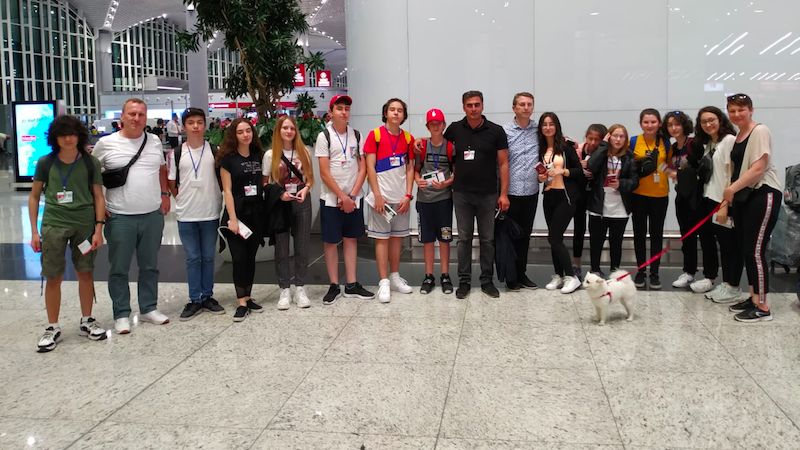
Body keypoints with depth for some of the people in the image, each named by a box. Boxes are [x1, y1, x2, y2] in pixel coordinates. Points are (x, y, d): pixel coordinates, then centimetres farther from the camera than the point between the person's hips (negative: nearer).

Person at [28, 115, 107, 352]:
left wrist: (99, 228, -5)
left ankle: (86, 321, 25)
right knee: (54, 277, 3)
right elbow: (34, 196, 6)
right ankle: (53, 328, 16)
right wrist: (34, 231, 1)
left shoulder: (90, 163, -2)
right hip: (54, 224, 0)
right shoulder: (45, 163, -1)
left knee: (85, 273, 9)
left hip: (85, 224, 0)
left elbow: (98, 196, 2)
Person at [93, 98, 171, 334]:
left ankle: (148, 309, 26)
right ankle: (121, 314, 17)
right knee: (119, 269, 5)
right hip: (120, 217, -3)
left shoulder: (154, 142, 5)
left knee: (150, 266, 13)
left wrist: (164, 194, 10)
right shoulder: (106, 143, -4)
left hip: (153, 215, 3)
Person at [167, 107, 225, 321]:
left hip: (211, 214, 0)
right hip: (186, 215, 0)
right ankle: (195, 299, 16)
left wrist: (218, 200, 1)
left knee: (208, 257, 11)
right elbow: (171, 184, 7)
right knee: (192, 258, 7)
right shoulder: (175, 154, -1)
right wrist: (184, 200, 1)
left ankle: (207, 296, 22)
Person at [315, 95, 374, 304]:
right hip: (331, 199, -4)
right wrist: (343, 197, -12)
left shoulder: (356, 135, 5)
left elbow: (362, 168, 2)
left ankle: (352, 285, 16)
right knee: (331, 242, 2)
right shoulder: (324, 136, -6)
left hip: (353, 199, 4)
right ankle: (334, 286, 12)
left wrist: (352, 195, -8)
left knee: (351, 239, 9)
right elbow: (324, 173, -10)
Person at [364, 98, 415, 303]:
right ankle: (384, 282, 2)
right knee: (381, 238, -1)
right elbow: (370, 167, -7)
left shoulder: (408, 138, 7)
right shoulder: (375, 135, -5)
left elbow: (410, 169, 7)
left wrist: (408, 195, -2)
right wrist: (377, 195, -13)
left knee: (397, 236, 11)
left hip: (401, 197, 4)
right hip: (381, 196, -4)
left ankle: (395, 277, 22)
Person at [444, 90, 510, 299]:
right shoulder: (455, 129, 1)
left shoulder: (495, 131, -3)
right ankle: (464, 281, 16)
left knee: (488, 239, 7)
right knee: (464, 238, 7)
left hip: (488, 194, -1)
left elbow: (503, 163, -2)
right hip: (462, 194, 1)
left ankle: (487, 281, 18)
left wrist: (503, 194, -7)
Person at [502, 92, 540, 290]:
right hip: (511, 191, -3)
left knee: (525, 234, 11)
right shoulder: (504, 131, -4)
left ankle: (521, 273, 21)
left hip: (531, 191, 3)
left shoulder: (538, 130, 5)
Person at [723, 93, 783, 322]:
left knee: (755, 250, -9)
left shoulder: (760, 131, -10)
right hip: (743, 196, 8)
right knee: (746, 250, 10)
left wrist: (733, 188, -17)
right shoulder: (737, 136, 15)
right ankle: (753, 297, 20)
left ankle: (762, 307, -2)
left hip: (763, 194, -8)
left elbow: (758, 168, -18)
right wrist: (728, 196, 11)